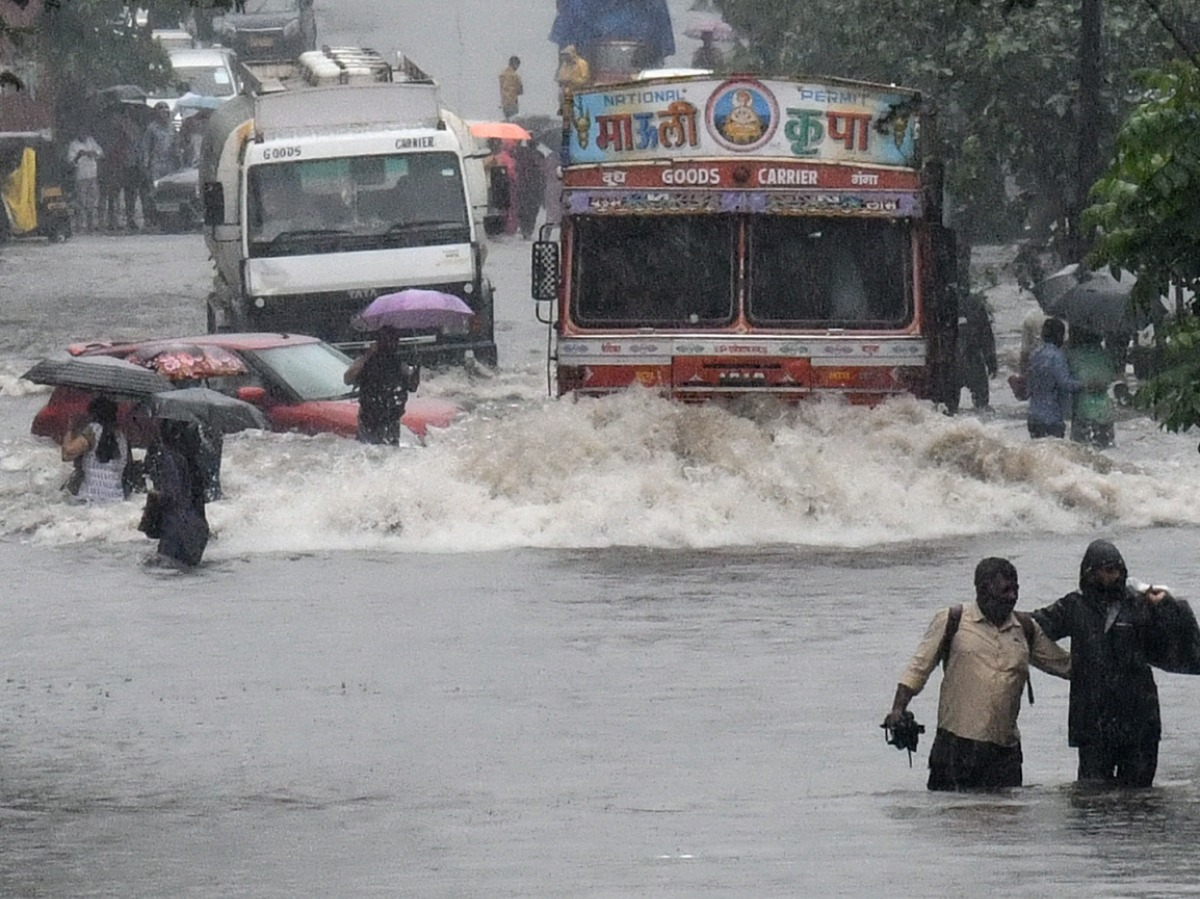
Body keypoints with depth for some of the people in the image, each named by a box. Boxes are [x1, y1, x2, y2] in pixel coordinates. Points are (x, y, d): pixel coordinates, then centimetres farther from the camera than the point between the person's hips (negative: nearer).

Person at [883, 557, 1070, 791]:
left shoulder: (1025, 630, 14)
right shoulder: (950, 622, 3)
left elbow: (1063, 664, 24)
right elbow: (919, 666, 3)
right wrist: (898, 708, -7)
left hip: (1004, 750, 3)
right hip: (957, 744, -3)